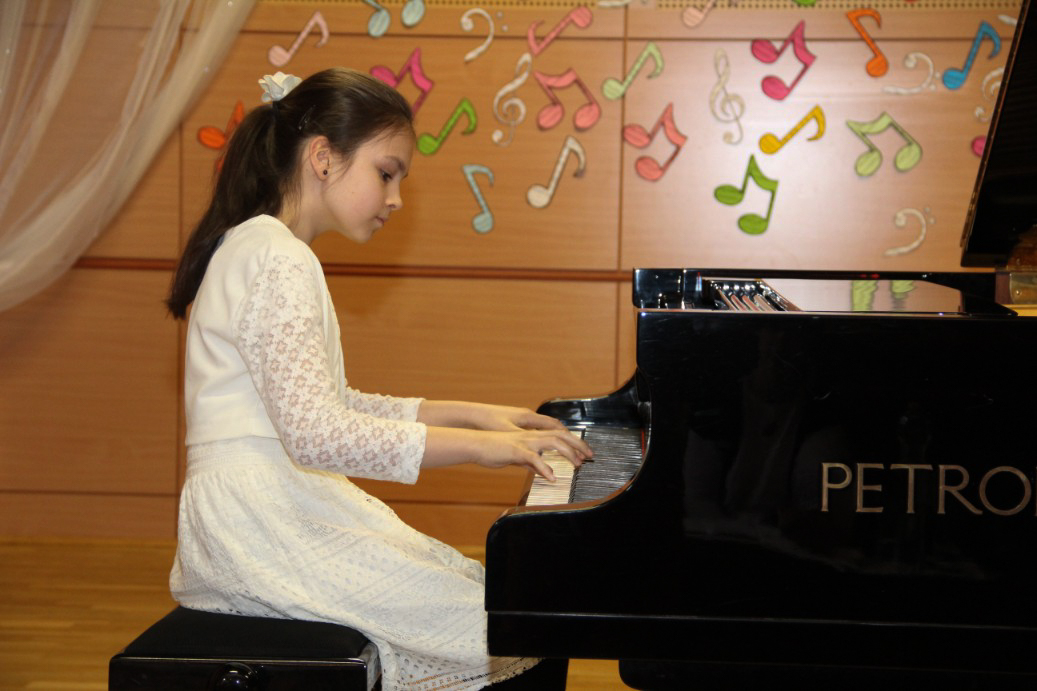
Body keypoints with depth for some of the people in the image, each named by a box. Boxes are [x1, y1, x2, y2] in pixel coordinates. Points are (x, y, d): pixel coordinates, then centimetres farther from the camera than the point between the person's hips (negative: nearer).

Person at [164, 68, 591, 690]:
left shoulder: (264, 248, 18)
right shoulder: (278, 258, -16)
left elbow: (336, 406, 19)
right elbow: (316, 435, -25)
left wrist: (471, 414, 12)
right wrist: (479, 446, -22)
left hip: (287, 511, 10)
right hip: (262, 523, -10)